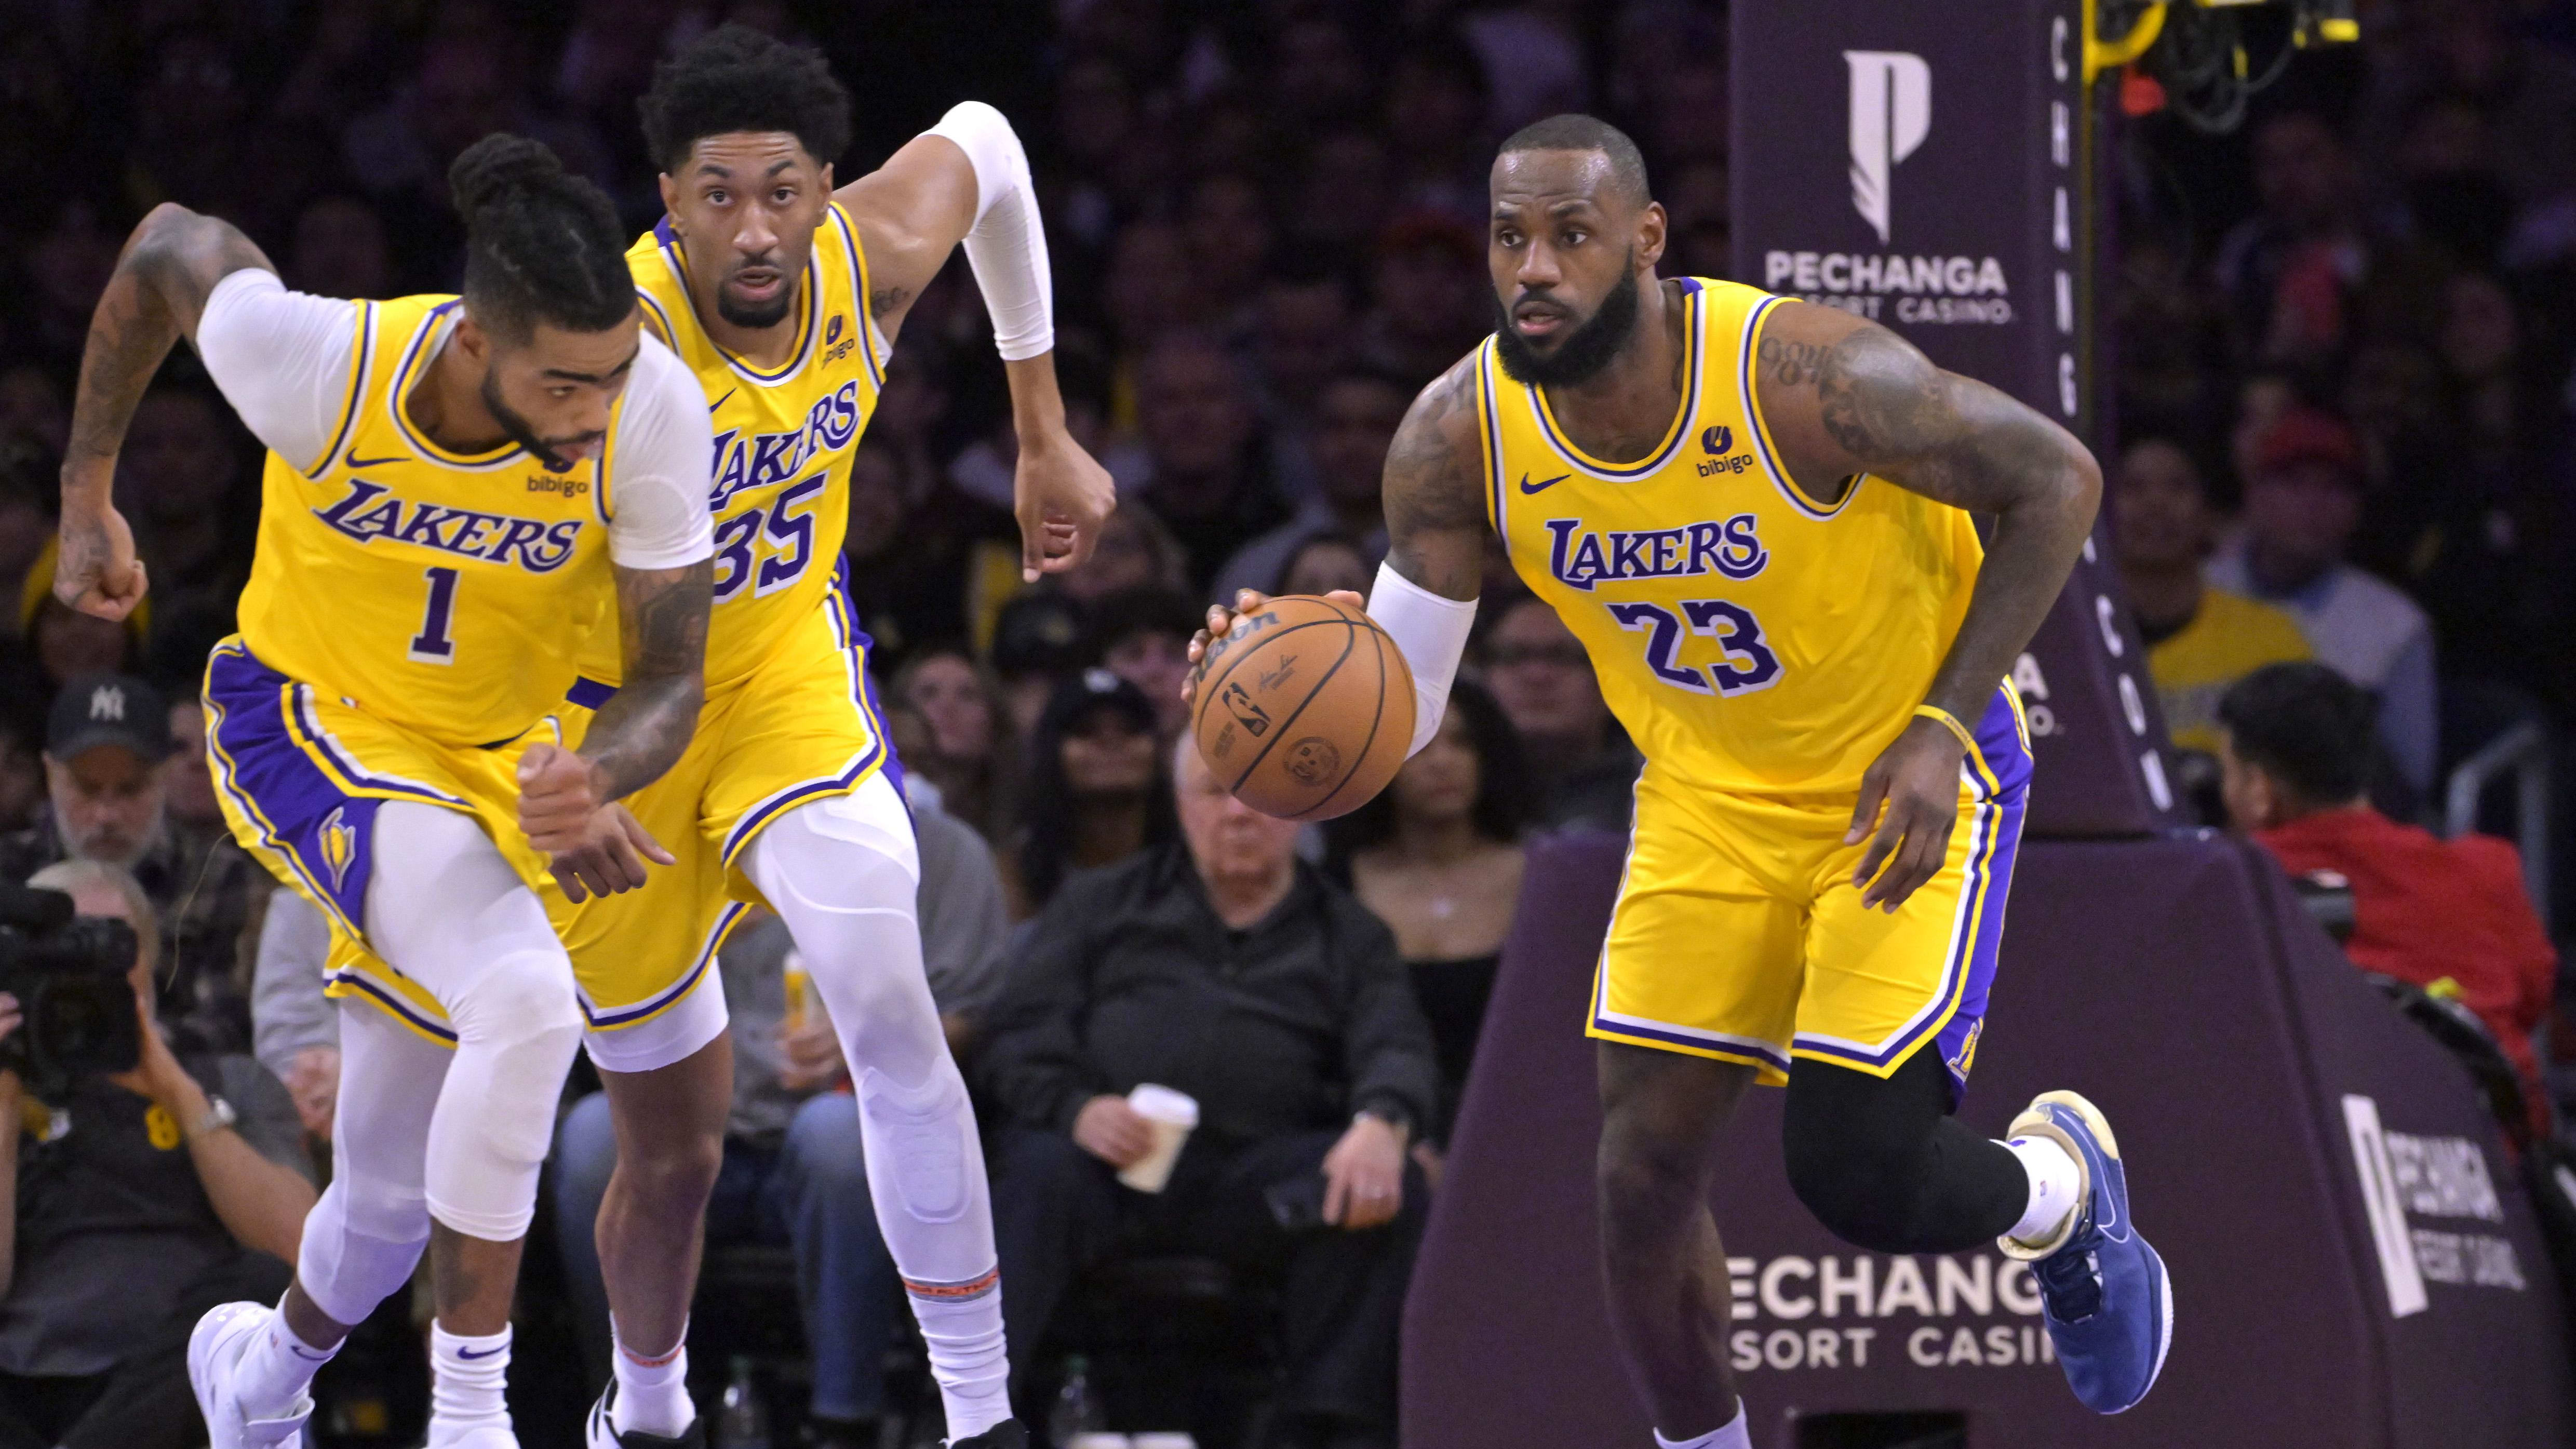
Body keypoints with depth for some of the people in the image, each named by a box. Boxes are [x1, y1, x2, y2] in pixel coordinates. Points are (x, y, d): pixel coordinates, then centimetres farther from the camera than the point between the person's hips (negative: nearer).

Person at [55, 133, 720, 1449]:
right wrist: (86, 492, 2)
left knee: (391, 1202, 16)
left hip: (488, 766, 4)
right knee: (528, 1000, -32)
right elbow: (172, 249, -8)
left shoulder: (654, 412, -26)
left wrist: (590, 779, -41)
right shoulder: (320, 363, -30)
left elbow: (671, 677, -18)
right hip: (307, 732, -4)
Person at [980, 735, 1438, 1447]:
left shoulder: (1349, 936, 23)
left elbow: (1395, 1048, 5)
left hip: (1259, 1167, 1)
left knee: (1384, 1191, -28)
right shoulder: (1100, 904, 22)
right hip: (1106, 1150, -1)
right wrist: (1076, 1107, -14)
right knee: (1042, 1175, -35)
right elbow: (1021, 1035, 10)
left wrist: (1382, 1124, -21)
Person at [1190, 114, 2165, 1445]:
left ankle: (2067, 1193, 22)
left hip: (1908, 778, -4)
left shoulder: (1806, 377, -30)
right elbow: (1395, 713, -10)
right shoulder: (1459, 438, -17)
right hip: (1710, 788, 4)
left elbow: (2057, 478, -17)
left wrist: (1944, 725, -23)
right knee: (1644, 1171, -4)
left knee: (1856, 1172, -13)